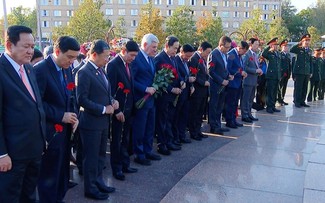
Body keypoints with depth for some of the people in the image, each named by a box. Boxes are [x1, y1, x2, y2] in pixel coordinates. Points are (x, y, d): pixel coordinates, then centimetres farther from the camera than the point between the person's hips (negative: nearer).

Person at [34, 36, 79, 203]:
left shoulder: (67, 69, 8)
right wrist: (61, 116, -19)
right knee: (49, 175, 6)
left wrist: (73, 116, 1)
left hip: (65, 130, 7)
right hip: (50, 132, -7)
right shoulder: (40, 70, -16)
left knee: (62, 171, 17)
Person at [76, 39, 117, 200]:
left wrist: (112, 101, -1)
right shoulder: (84, 72, -17)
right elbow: (82, 100, -22)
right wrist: (103, 109, -18)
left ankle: (98, 182, 34)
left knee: (101, 155, 18)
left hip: (103, 121, 9)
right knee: (91, 157, 6)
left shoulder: (100, 70, 10)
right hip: (91, 122, -8)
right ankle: (90, 189, 20)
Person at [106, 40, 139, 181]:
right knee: (116, 140, 6)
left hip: (128, 109, 7)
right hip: (118, 110, -7)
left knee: (125, 139, 17)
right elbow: (111, 90, -18)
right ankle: (116, 169, 19)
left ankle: (125, 165, 30)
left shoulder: (128, 64, 9)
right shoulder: (113, 65, -15)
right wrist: (117, 110, -19)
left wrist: (131, 107, 7)